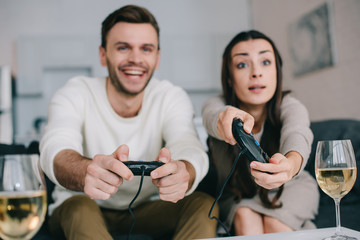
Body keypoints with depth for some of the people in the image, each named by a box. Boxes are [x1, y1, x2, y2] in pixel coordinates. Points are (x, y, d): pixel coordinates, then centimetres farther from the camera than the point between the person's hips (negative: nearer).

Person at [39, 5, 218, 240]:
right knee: (79, 207, -35)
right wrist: (87, 172, -58)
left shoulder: (172, 97, -8)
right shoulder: (75, 93, -13)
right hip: (80, 212, -2)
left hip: (147, 210, 3)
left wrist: (182, 172, -54)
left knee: (204, 204, -23)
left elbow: (190, 147, -27)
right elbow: (55, 149, -32)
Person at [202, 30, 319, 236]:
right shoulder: (216, 105, -20)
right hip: (238, 195, 1)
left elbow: (296, 134, -45)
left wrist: (291, 164, -70)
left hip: (290, 188, 0)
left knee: (275, 222, -31)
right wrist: (230, 118, -72)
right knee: (245, 217, -31)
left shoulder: (291, 107, -22)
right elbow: (214, 118, -45)